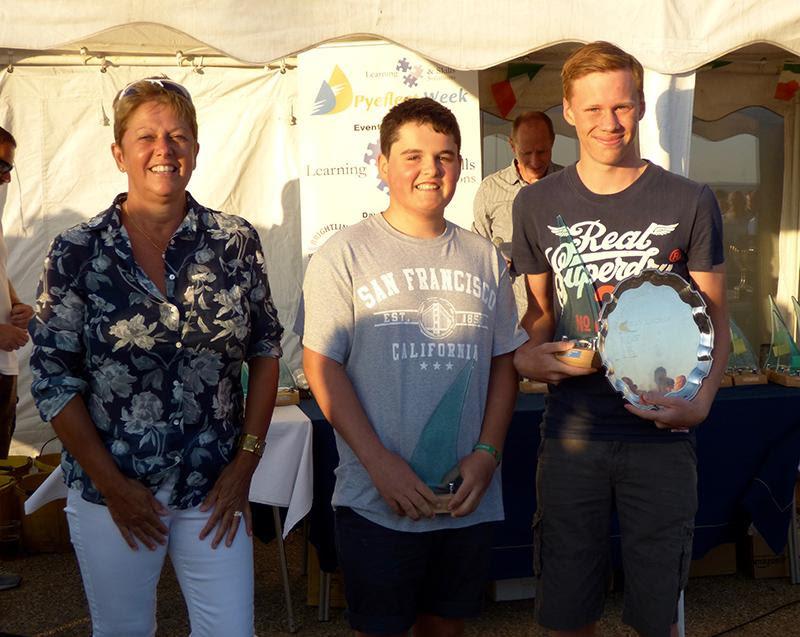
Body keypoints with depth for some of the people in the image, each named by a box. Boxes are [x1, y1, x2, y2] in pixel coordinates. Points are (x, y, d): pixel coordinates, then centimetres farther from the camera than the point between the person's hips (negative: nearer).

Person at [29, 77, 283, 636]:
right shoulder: (77, 253, -7)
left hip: (216, 487, 1)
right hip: (111, 489, 0)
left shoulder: (237, 243, -3)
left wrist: (245, 464, -2)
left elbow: (266, 354, 3)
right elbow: (54, 383, -5)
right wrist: (113, 486, -8)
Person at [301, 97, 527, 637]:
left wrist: (486, 453, -3)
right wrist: (380, 463, -15)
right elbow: (321, 365, -8)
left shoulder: (485, 258, 7)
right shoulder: (345, 255, -5)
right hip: (377, 502, -3)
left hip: (470, 498, 4)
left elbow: (505, 361, 10)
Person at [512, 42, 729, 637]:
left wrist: (700, 401, -16)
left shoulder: (690, 202, -1)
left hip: (661, 437, -1)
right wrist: (528, 354, -9)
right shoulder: (537, 204, 4)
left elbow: (714, 321, 2)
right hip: (572, 434, 1)